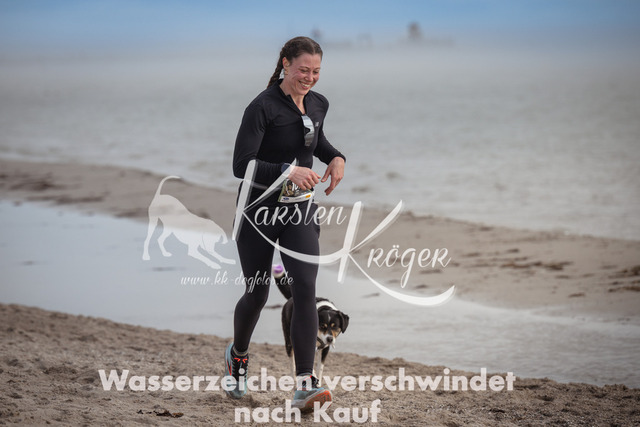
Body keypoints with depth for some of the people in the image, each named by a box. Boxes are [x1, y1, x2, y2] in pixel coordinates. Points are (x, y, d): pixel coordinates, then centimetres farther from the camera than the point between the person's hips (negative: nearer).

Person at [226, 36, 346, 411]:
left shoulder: (318, 104, 4)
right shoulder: (263, 107, -17)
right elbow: (242, 165, -22)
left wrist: (335, 157, 6)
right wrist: (288, 171, -33)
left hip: (300, 211, 4)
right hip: (260, 209, -4)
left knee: (305, 289, -13)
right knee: (257, 294, 9)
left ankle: (305, 385, -18)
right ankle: (238, 356, 43)